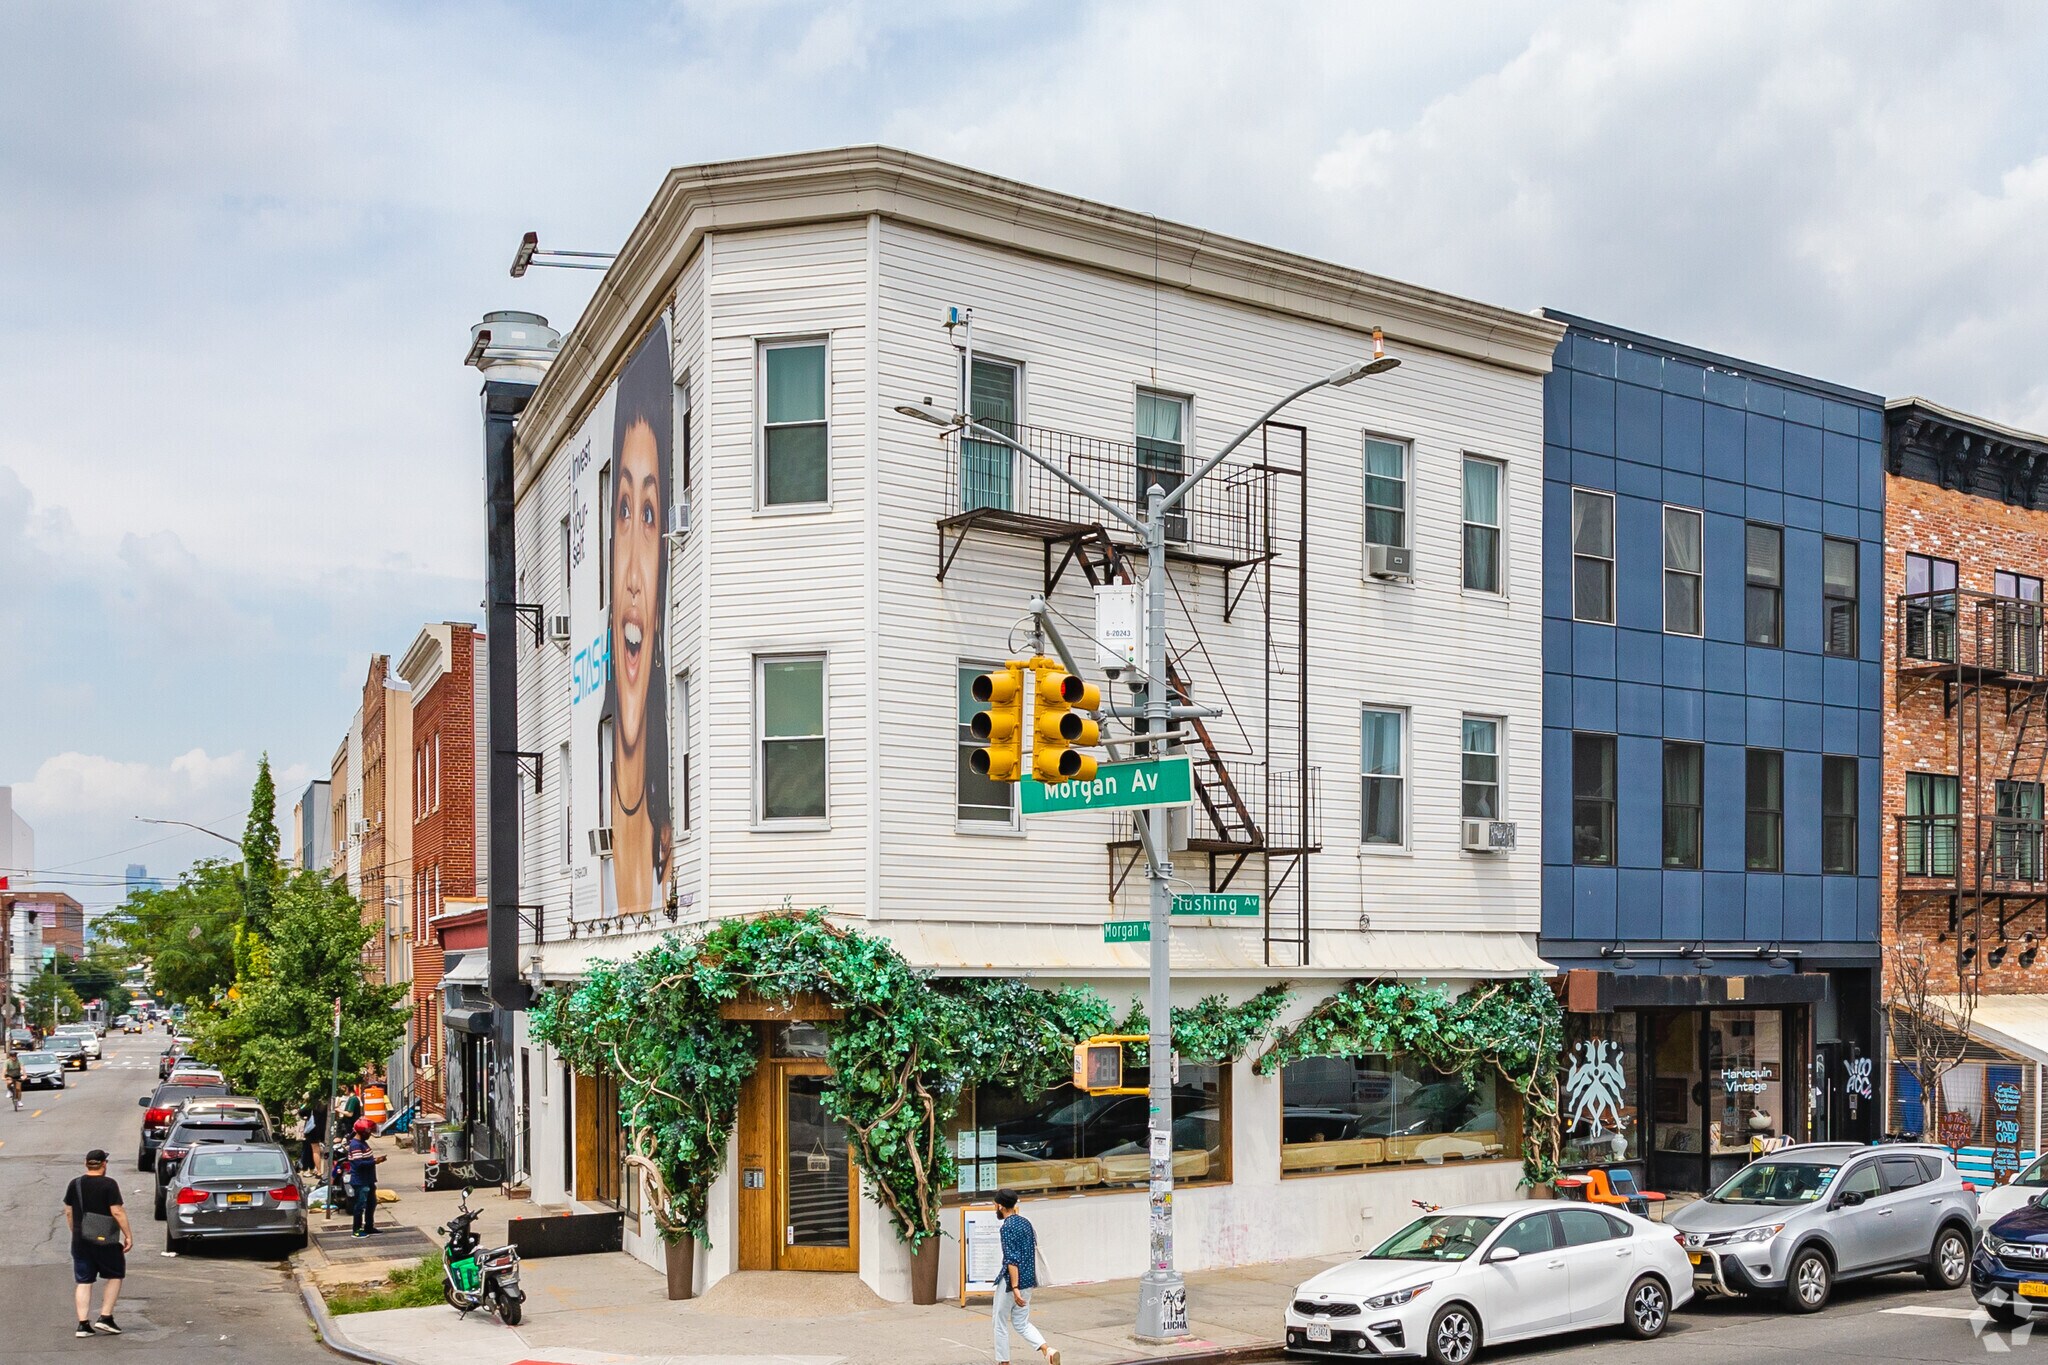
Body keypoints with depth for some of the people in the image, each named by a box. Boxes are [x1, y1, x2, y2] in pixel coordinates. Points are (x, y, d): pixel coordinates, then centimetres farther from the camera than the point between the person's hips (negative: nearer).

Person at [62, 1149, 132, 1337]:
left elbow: (68, 1212, 12)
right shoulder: (109, 1184, -11)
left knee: (84, 1282, 8)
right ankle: (105, 1318, 3)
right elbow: (117, 1212, -15)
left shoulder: (75, 1184, 5)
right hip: (105, 1241, -4)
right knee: (115, 1276, 11)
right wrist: (128, 1235, -8)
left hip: (80, 1241, 4)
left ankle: (83, 1324, 4)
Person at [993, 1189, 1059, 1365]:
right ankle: (1048, 1349, -7)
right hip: (1029, 1280, 8)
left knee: (1001, 1324, 10)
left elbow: (1012, 1259, -23)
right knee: (1021, 1324, 14)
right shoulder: (1026, 1222, 9)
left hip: (1010, 1282, -8)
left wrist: (1015, 1288, -26)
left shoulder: (1007, 1227, -16)